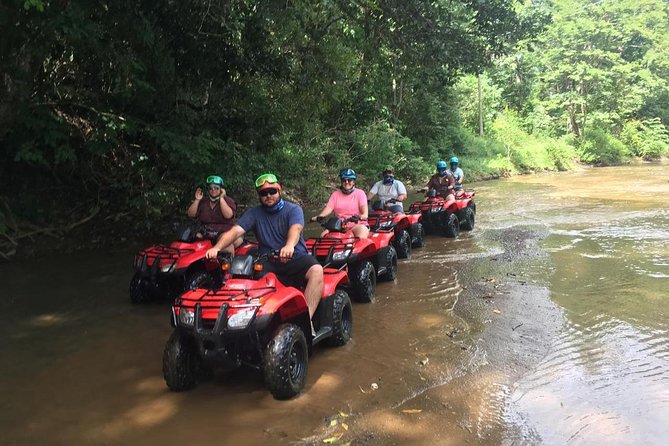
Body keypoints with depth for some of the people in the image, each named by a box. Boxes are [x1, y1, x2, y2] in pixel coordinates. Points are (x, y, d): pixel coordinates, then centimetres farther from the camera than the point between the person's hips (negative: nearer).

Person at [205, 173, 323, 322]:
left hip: (296, 258, -2)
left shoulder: (293, 210, 3)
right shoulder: (254, 213, 12)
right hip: (267, 263, 2)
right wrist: (216, 248, -23)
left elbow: (295, 229, -20)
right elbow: (235, 231, -3)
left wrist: (290, 245, -44)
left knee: (316, 270, -32)